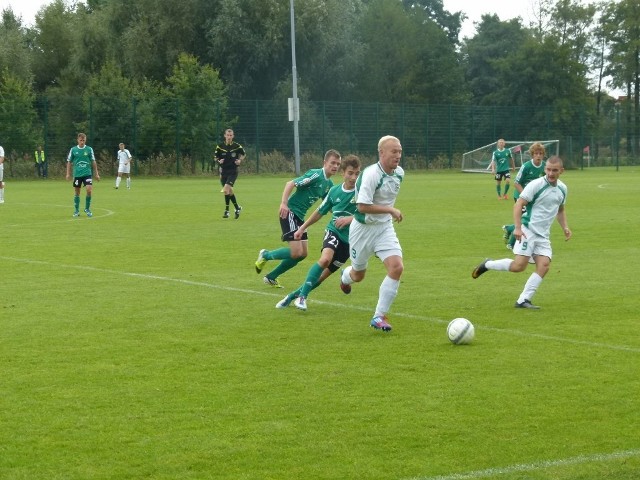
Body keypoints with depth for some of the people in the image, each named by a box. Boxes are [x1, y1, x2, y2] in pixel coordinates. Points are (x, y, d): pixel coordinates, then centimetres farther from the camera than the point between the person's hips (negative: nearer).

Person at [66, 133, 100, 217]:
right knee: (77, 192, 5)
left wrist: (96, 174, 6)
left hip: (87, 173, -1)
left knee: (89, 190, -14)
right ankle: (76, 210, 17)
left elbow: (93, 162, 7)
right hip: (77, 174, 1)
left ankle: (87, 209, 3)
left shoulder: (89, 149, 1)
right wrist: (68, 174, 2)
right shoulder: (73, 150, 2)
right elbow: (69, 162, 8)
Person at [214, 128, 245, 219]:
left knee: (226, 189, -19)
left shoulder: (237, 146, -4)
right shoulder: (220, 146, 0)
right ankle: (237, 208, 27)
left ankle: (227, 211, -12)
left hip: (233, 171, -3)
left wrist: (240, 160, -4)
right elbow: (216, 157, 11)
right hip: (223, 171, 3)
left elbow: (243, 154, 14)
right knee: (229, 191, 7)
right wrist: (219, 161, -10)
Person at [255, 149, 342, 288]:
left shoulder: (329, 184, 10)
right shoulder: (316, 175, -16)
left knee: (302, 254, 8)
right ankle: (265, 255, 9)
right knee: (296, 252, -16)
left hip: (300, 217, 9)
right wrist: (284, 203, -32)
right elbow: (290, 183, -21)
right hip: (289, 213, -9)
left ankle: (271, 277, 21)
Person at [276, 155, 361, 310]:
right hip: (333, 231, 1)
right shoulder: (334, 191, 3)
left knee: (324, 273, 1)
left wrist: (350, 219, -28)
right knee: (325, 258, -30)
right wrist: (302, 228, 20)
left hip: (349, 239, -1)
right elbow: (320, 212, 17)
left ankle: (294, 295, 18)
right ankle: (302, 296, -21)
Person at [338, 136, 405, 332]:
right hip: (363, 228, -5)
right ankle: (346, 276, 55)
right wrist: (391, 210, -24)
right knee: (358, 275, 13)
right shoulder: (371, 174, -25)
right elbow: (363, 206, -29)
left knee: (397, 267, -17)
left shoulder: (399, 173, -1)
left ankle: (379, 316, -7)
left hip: (385, 227, 5)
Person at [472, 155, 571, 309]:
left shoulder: (562, 189, 11)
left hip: (543, 235, 6)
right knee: (519, 266, -17)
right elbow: (518, 205, -13)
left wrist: (565, 227, 13)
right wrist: (518, 227, -24)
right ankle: (487, 265, 8)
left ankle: (523, 300, -7)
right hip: (528, 230, -6)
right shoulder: (536, 185, -11)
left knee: (544, 266, -12)